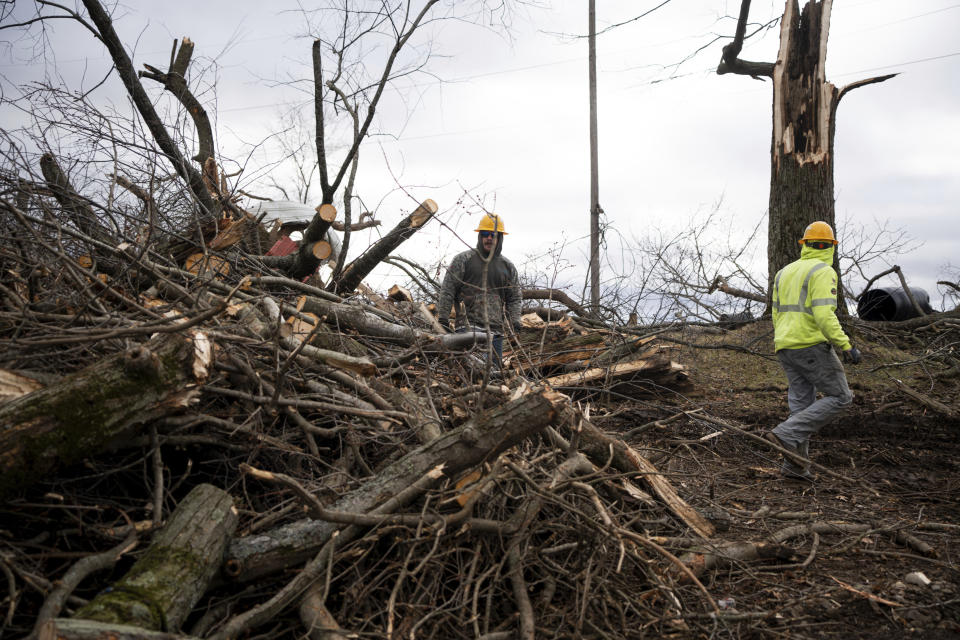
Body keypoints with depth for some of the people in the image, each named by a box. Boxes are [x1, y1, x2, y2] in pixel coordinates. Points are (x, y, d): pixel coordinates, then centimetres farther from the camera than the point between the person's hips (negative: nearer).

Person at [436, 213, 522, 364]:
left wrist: (515, 322, 3)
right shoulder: (463, 260, 5)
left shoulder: (508, 267, 17)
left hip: (496, 331, 5)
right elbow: (447, 291, 3)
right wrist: (443, 320, -3)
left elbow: (514, 299, 18)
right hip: (468, 327, -5)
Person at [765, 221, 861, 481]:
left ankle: (795, 465, 4)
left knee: (802, 404, 10)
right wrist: (846, 346, -18)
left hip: (785, 347, 8)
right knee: (839, 397, 1)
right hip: (812, 345, -8)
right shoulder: (823, 272, -9)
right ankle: (787, 434, -11)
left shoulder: (785, 272, 15)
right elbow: (824, 315, -20)